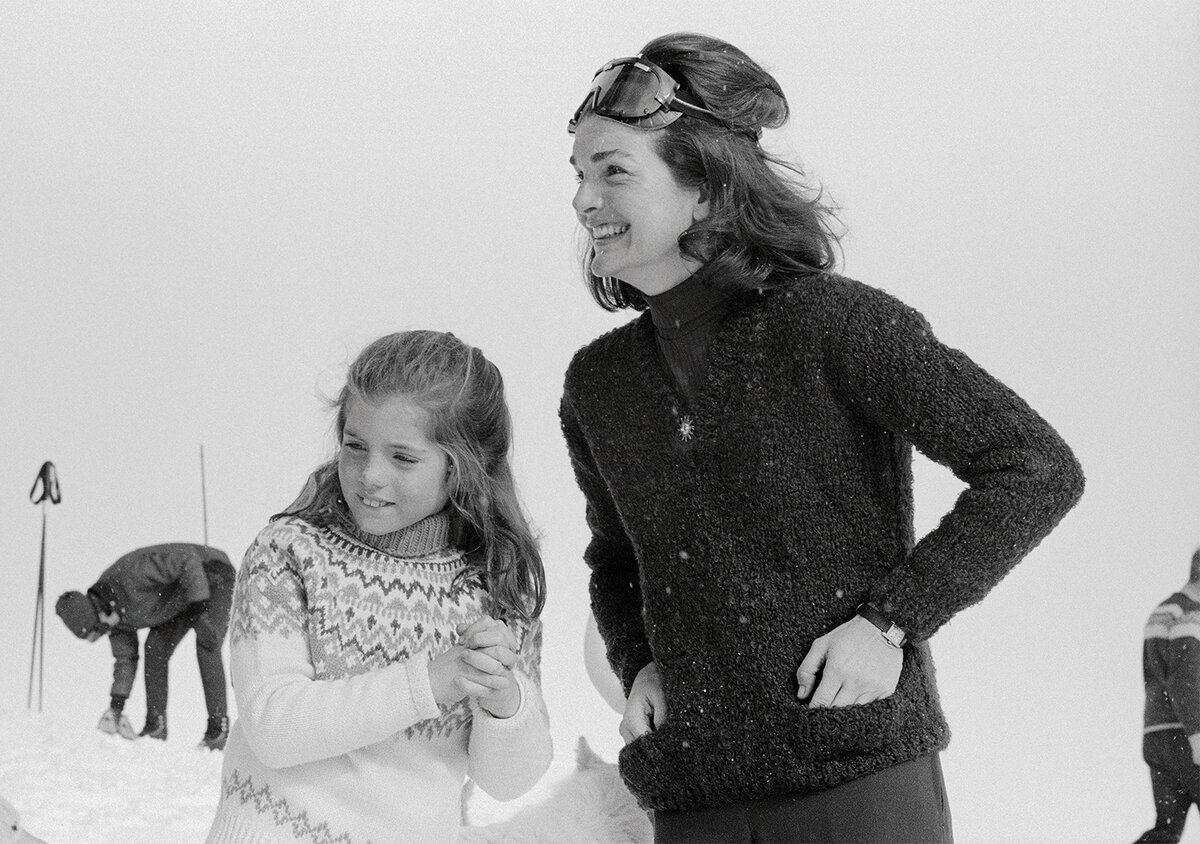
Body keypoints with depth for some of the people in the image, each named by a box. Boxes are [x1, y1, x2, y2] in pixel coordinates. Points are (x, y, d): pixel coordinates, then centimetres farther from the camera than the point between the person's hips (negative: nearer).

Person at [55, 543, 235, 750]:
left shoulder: (132, 576, -36)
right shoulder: (116, 612, -8)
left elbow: (188, 559, -35)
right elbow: (125, 658, 4)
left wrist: (199, 606, -37)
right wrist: (116, 704, 1)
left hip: (213, 578, -8)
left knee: (206, 646, -24)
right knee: (156, 648, -7)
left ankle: (218, 730, -21)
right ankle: (156, 725, 0)